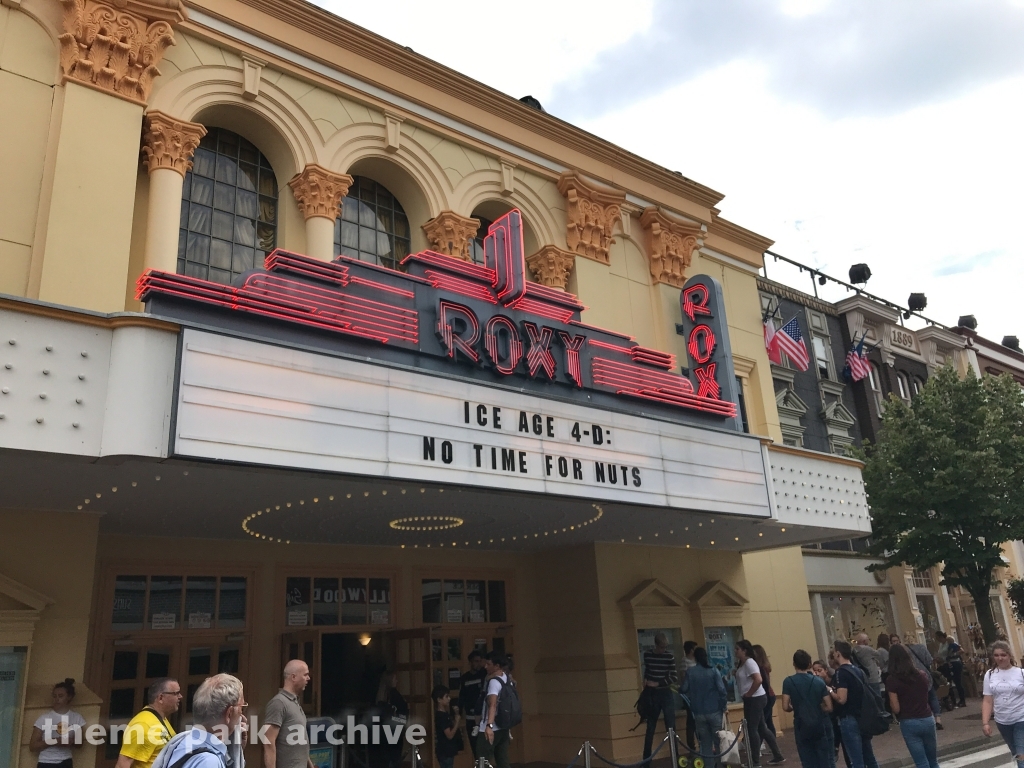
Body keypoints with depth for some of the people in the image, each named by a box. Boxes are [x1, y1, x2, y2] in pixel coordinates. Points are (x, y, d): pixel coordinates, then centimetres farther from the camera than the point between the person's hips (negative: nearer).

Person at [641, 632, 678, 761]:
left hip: (666, 694, -1)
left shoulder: (670, 657, -4)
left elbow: (673, 678, -6)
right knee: (650, 728, 6)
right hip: (652, 694, 1)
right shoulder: (647, 655, 1)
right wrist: (646, 680, 2)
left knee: (671, 727, 0)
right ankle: (646, 758, 12)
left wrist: (657, 683, -13)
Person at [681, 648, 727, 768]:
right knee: (719, 741, 11)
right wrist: (724, 706, 2)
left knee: (705, 743, 9)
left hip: (699, 713, 1)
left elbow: (683, 690, -4)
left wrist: (678, 688, 18)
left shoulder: (690, 672, -3)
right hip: (714, 711, -1)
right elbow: (721, 689, -10)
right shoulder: (713, 670, -5)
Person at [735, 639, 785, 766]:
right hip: (751, 699, 10)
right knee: (761, 728, 14)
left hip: (755, 699, -10)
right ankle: (778, 756, 23)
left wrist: (748, 694, -20)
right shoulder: (742, 663, 12)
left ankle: (756, 762, 4)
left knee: (752, 729, -4)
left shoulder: (749, 662, -17)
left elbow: (758, 680, -28)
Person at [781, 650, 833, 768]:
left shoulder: (788, 682, -7)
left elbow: (785, 707, -10)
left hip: (802, 726, -1)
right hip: (821, 724, 1)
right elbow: (829, 707, -4)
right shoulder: (819, 681, -2)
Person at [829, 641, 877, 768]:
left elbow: (841, 699, -23)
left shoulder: (841, 672, -16)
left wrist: (830, 691, -5)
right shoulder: (857, 670, 9)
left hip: (849, 720, -8)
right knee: (869, 757, 15)